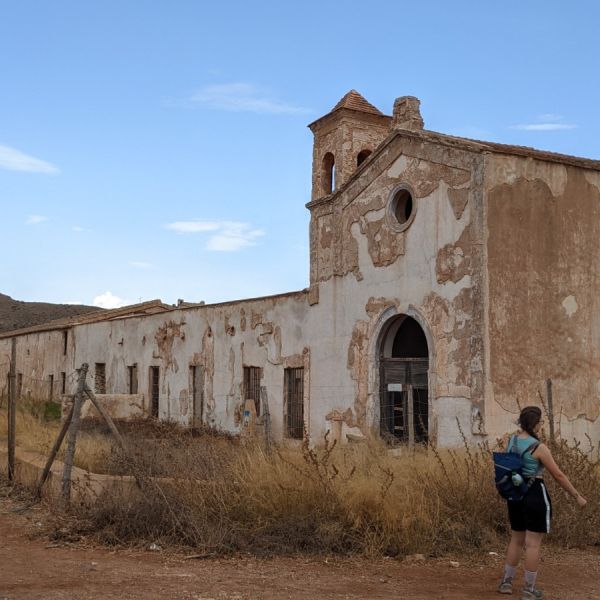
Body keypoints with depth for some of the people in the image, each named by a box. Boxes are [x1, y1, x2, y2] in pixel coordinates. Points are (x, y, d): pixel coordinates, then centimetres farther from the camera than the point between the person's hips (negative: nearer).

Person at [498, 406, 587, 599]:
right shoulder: (539, 448, -17)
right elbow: (558, 476, -12)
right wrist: (577, 496, -2)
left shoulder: (511, 442, 4)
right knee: (533, 543, 2)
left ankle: (506, 582, 25)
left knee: (516, 539, 19)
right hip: (535, 495, -7)